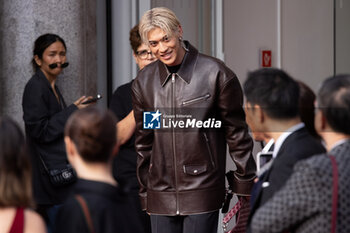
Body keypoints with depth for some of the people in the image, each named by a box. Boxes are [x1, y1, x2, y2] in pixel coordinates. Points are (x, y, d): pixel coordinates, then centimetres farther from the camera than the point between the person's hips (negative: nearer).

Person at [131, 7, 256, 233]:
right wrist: (144, 196, 15)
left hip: (202, 192, -4)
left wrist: (245, 188, 1)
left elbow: (237, 134, 0)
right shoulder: (144, 81, 8)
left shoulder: (216, 74, -5)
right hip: (161, 195, 4)